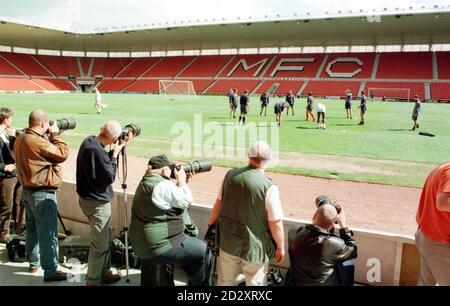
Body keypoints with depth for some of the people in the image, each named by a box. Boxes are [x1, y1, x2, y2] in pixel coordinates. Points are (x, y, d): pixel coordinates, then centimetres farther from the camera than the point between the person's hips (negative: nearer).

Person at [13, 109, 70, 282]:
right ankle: (50, 271, 5)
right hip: (43, 193, -10)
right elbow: (63, 154, -19)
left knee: (32, 229, 21)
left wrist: (49, 136, 2)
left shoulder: (20, 139, 5)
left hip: (27, 190, 10)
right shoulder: (37, 141, -24)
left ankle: (33, 263, 35)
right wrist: (55, 134, -9)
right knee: (48, 233, -2)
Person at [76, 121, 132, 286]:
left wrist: (118, 149, 0)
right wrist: (116, 153, -12)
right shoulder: (97, 151, -28)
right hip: (97, 203, -10)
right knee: (100, 245, 3)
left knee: (106, 239, 21)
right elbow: (110, 176, -17)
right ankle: (92, 281, 17)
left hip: (89, 198, 10)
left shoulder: (89, 140, 1)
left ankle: (104, 273, 36)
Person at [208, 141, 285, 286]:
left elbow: (219, 203, 5)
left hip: (228, 241, 4)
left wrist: (211, 224, 22)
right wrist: (280, 247, -1)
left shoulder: (230, 175, -7)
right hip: (254, 247, -4)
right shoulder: (268, 187, -22)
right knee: (255, 283, 15)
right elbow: (276, 223, -17)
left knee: (225, 281, 23)